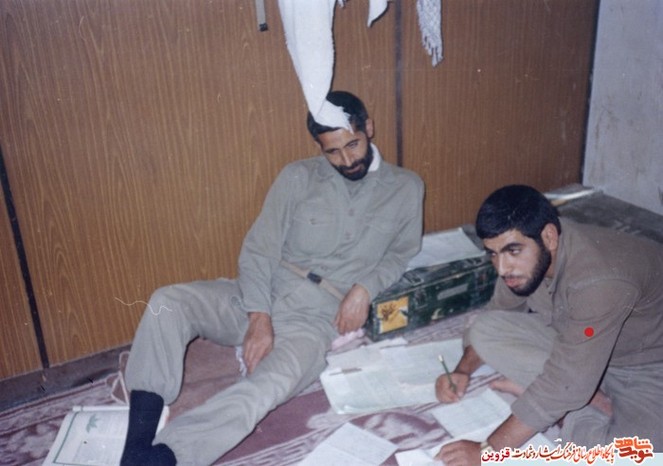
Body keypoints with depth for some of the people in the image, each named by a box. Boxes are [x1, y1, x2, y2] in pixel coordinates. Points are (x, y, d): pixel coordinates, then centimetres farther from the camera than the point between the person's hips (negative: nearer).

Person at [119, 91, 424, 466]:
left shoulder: (406, 187, 7)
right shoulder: (298, 177, 4)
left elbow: (402, 252, 13)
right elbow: (258, 249, -1)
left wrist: (366, 287, -9)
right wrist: (259, 317, -16)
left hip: (319, 316, -2)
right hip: (261, 298, 2)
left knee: (270, 387, -35)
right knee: (167, 302, -24)